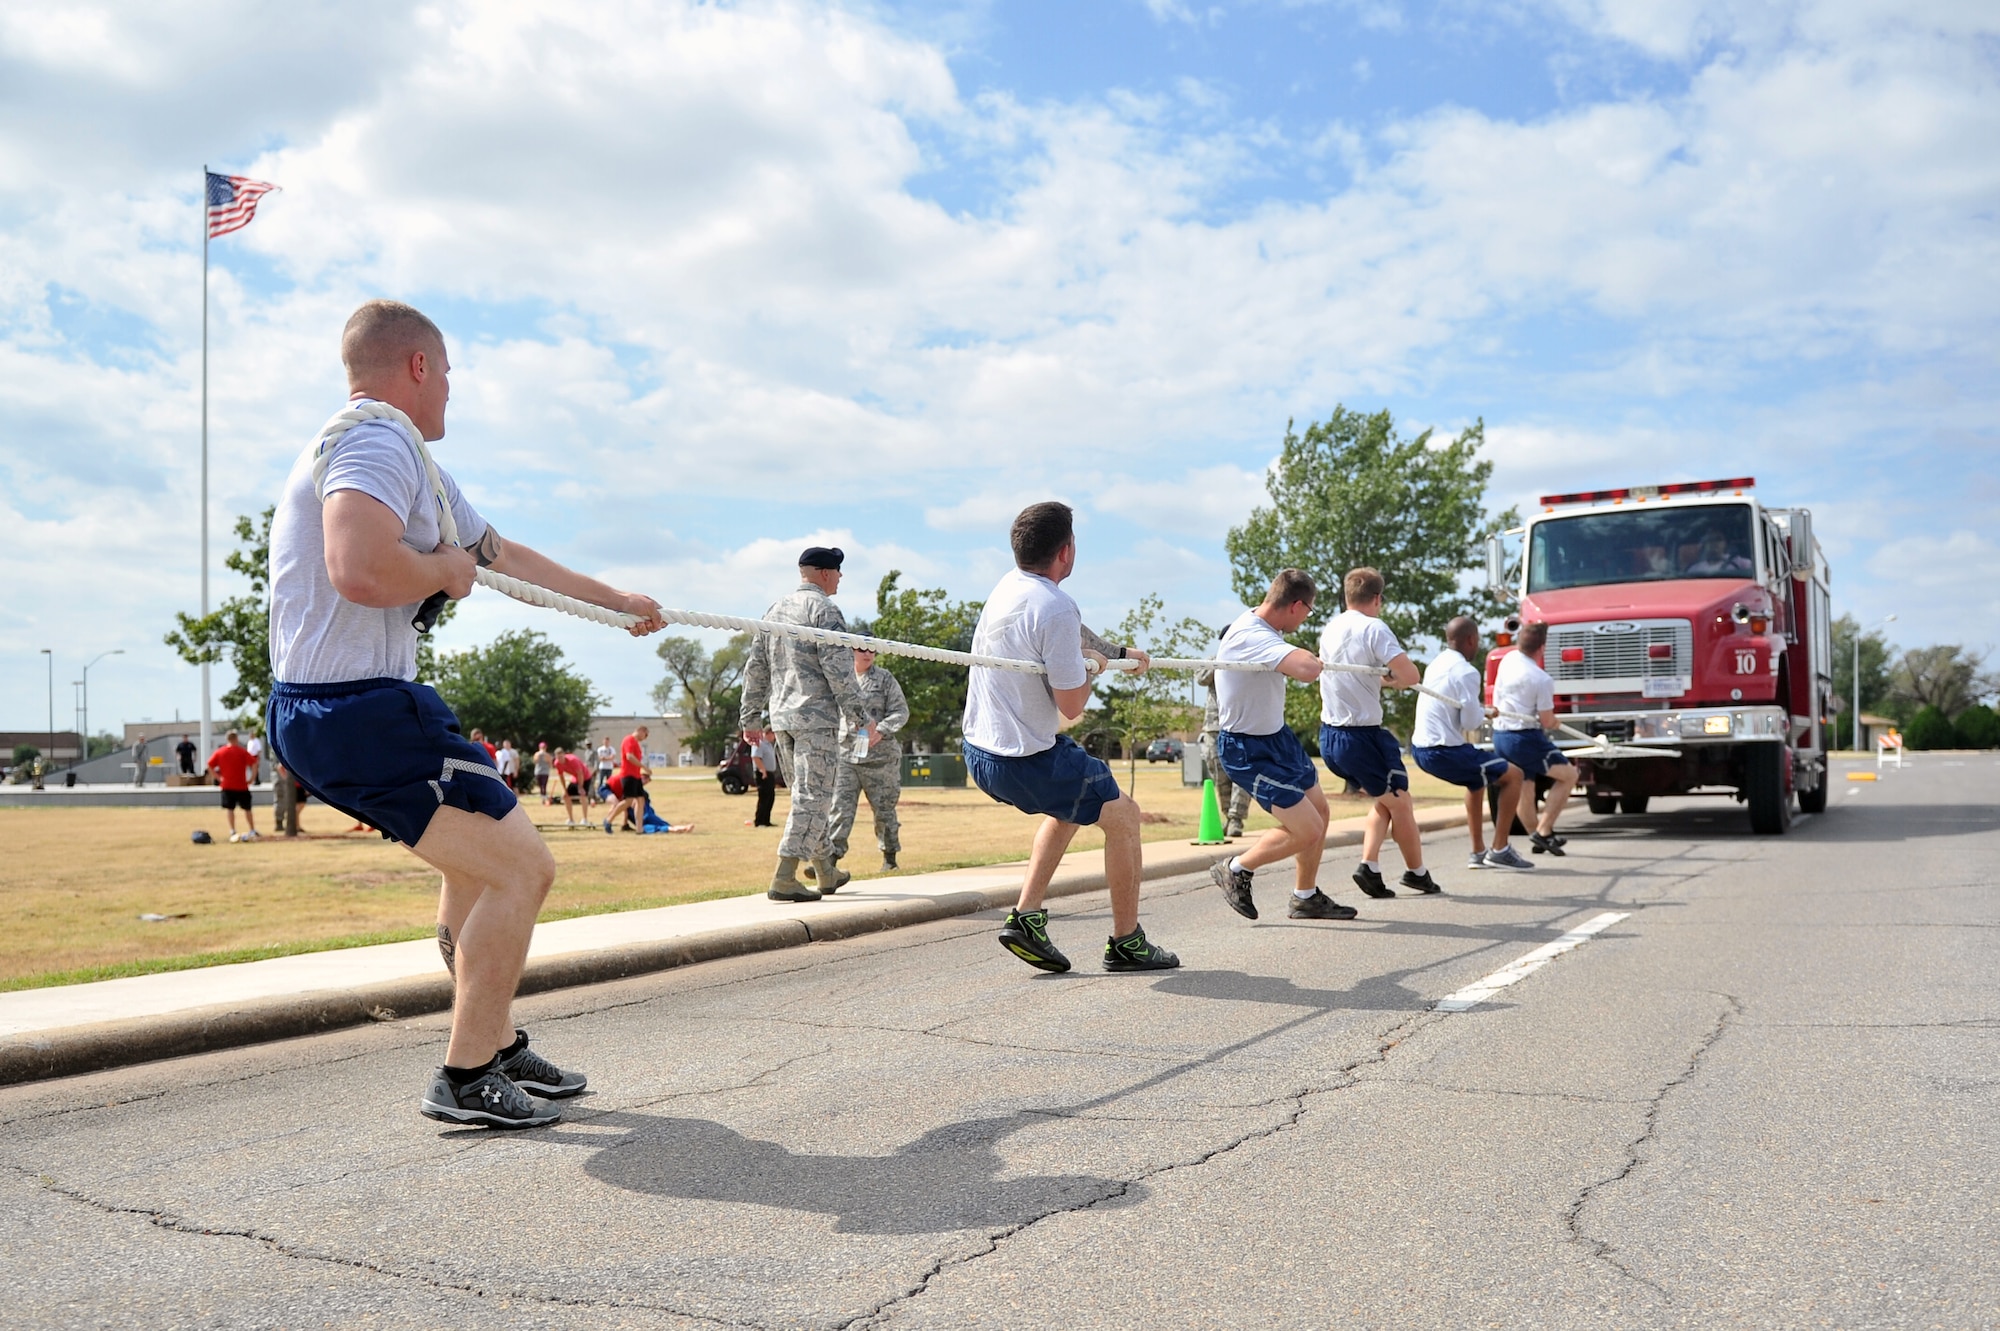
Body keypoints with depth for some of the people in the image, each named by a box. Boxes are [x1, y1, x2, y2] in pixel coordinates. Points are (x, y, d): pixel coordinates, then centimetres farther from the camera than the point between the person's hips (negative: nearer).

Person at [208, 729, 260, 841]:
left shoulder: (220, 752, 2)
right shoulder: (242, 751, -4)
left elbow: (210, 765, -3)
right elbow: (254, 764, -13)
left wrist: (218, 777, 2)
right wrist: (251, 778, -5)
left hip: (227, 786, 1)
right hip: (242, 786, -1)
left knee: (230, 809, 6)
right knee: (247, 809, 9)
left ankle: (233, 832, 0)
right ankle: (252, 831, 12)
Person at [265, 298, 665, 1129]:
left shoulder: (405, 459, 19)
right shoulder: (377, 440, -14)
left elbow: (504, 554, 28)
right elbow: (360, 570, -32)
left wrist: (619, 602, 34)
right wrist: (446, 570, -12)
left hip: (321, 715, 11)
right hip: (361, 711, -11)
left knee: (475, 859, 24)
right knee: (520, 867, -5)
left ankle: (497, 1047, 32)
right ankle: (466, 1080, 4)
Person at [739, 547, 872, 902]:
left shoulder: (773, 612, 16)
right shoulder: (824, 609, -7)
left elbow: (755, 669, 17)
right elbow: (838, 669, -15)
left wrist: (749, 717, 22)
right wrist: (861, 718, -12)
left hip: (781, 718, 8)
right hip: (817, 717, -8)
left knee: (807, 796, 16)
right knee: (812, 797, -7)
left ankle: (826, 873, 25)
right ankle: (783, 879, -13)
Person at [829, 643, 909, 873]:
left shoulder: (885, 679, 3)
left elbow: (901, 712, -2)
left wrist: (881, 730, -17)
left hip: (879, 755, -1)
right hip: (845, 753, 1)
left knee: (883, 808, 8)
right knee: (840, 807, -8)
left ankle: (889, 856, 23)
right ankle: (831, 857, -9)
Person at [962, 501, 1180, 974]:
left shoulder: (1007, 585, 8)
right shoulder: (1055, 608, -22)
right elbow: (1072, 705, -18)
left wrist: (1116, 651, 39)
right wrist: (1092, 664, 2)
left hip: (979, 752, 9)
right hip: (1026, 761, -9)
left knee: (1069, 806, 31)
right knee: (1123, 814, 10)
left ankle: (1025, 917, 21)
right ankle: (1126, 942, 18)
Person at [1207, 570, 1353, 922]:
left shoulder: (1264, 628, 3)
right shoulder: (1251, 636, -30)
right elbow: (1308, 669, -43)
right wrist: (1316, 660, -22)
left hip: (1278, 736, 10)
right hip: (1249, 750, -10)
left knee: (1320, 812, 17)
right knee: (1307, 831, -11)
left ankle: (1305, 897, 33)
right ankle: (1236, 870, 12)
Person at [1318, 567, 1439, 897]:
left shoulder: (1329, 629, 9)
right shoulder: (1374, 628, -13)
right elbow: (1410, 675, -22)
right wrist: (1395, 678, -1)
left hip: (1329, 736, 7)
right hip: (1362, 735, -7)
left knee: (1383, 801, 22)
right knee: (1400, 804, 12)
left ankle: (1369, 866, 8)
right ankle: (1417, 873, 24)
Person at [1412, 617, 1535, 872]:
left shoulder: (1436, 665, 13)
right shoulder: (1466, 671, -14)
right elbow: (1471, 722, -16)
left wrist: (1482, 711, 25)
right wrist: (1483, 713, 4)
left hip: (1420, 748, 9)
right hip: (1444, 752, -9)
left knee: (1476, 780, 33)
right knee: (1513, 775, 5)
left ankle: (1478, 852, 33)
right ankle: (1499, 850, 5)